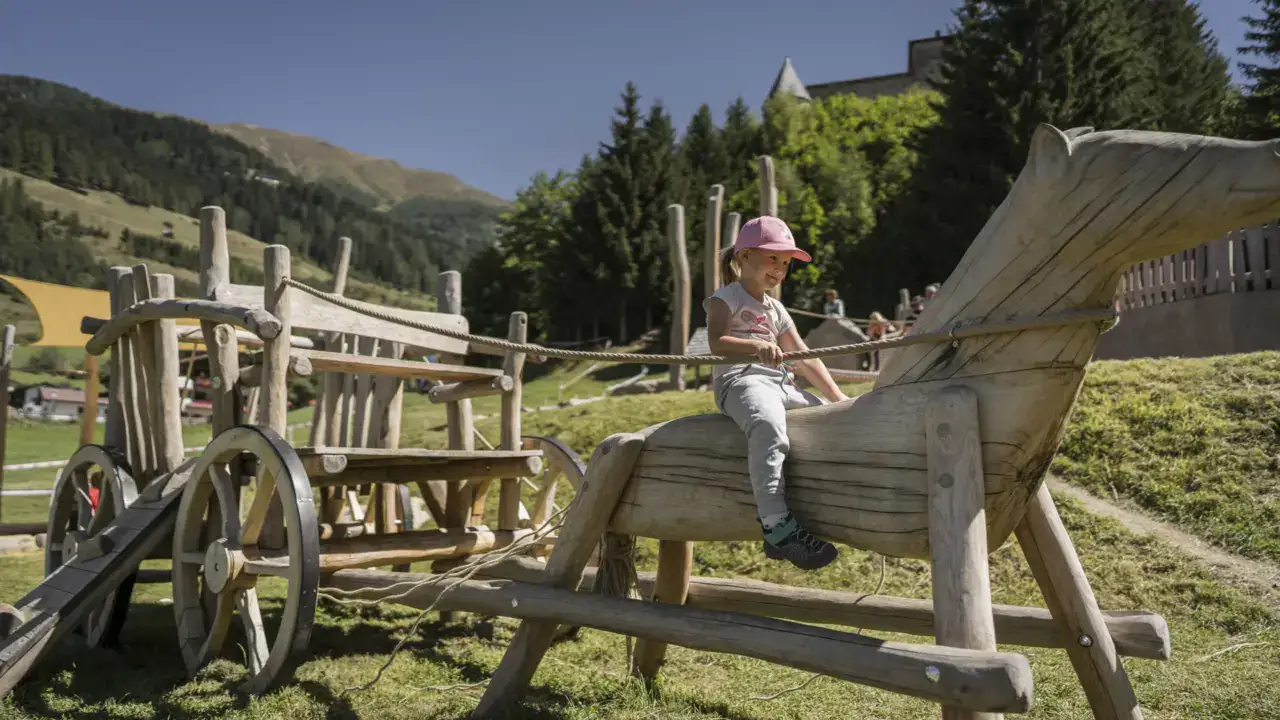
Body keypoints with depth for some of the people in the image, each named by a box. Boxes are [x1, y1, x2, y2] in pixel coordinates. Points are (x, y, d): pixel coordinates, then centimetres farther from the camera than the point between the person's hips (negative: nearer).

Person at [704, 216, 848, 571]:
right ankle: (776, 524, -47)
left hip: (780, 385, 9)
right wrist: (756, 346, -33)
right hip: (740, 381, -8)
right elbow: (717, 343, -15)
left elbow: (804, 358, 27)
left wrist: (838, 396, 18)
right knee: (768, 424, -38)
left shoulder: (776, 310, 27)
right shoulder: (726, 299, 5)